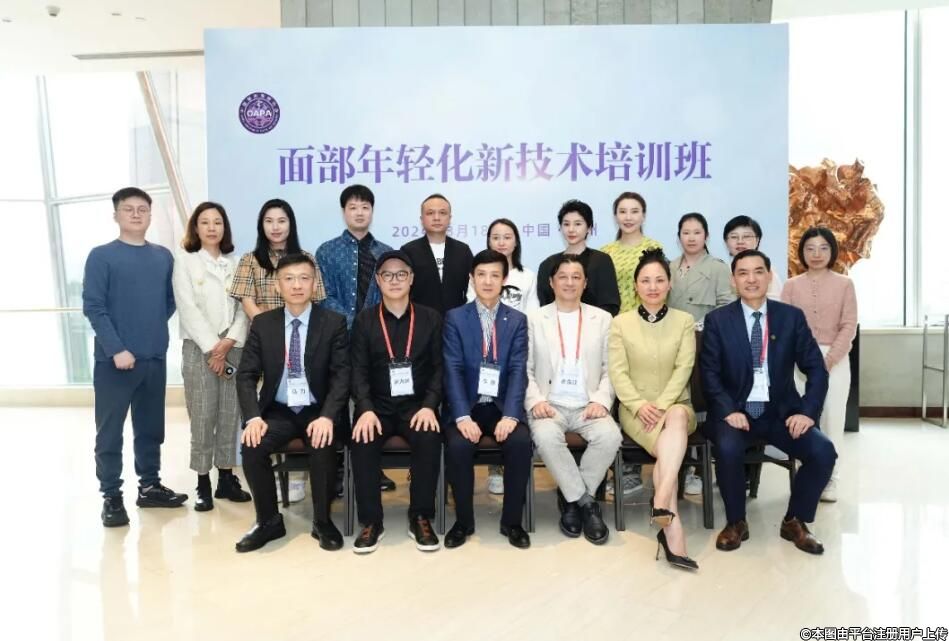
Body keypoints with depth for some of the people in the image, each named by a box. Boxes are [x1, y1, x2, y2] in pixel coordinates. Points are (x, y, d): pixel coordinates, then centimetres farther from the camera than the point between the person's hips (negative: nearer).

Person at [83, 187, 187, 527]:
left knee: (151, 428, 13)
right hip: (114, 360, -4)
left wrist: (154, 326, 2)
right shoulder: (101, 256, -4)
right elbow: (93, 308, -10)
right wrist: (116, 348, -17)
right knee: (110, 432, 3)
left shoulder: (164, 257, 10)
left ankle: (150, 486, 26)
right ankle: (112, 496, 13)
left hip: (154, 358, 5)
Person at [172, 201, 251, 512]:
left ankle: (226, 478, 12)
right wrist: (212, 348, -11)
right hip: (199, 348, -3)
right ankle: (203, 484, 4)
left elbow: (243, 307, 5)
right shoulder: (184, 260, 5)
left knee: (230, 416, 3)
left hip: (233, 347, 3)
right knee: (203, 417, -4)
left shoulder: (235, 263, 13)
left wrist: (229, 341, -10)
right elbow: (187, 308, -5)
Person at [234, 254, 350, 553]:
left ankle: (322, 521, -6)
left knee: (323, 446, -31)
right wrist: (253, 417, -18)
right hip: (277, 411, 2)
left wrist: (327, 417, -25)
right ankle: (269, 521, -1)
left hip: (318, 411, -2)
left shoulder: (334, 322, -4)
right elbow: (246, 375, -1)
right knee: (251, 446, -24)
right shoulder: (262, 323, 2)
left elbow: (342, 375, -10)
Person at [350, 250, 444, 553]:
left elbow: (439, 368, 2)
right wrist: (366, 410, -17)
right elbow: (359, 370, 0)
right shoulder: (364, 320, 6)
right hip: (378, 406, 1)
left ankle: (420, 518, -11)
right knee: (362, 442, -29)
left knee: (429, 439, -30)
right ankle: (371, 521, -10)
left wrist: (429, 406, -15)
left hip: (418, 405, 0)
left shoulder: (431, 318, 6)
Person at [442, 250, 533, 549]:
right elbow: (453, 371, -6)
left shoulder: (517, 320, 7)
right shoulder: (455, 318, 3)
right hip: (468, 407, 0)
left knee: (521, 442, -27)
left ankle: (512, 521, -6)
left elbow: (518, 370, -4)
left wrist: (511, 415, -19)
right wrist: (462, 416, -20)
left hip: (502, 406, 1)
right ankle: (463, 521, -4)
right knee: (458, 445, -29)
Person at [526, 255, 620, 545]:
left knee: (610, 435, -30)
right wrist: (535, 400, -13)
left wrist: (601, 400, -10)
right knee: (546, 436, -34)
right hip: (549, 405, -1)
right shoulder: (534, 318, 7)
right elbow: (524, 369, 3)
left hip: (587, 406, 1)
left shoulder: (602, 319, 11)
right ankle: (585, 501, -13)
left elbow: (611, 369, 7)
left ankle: (572, 498, -7)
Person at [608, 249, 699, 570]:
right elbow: (617, 371, -4)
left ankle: (661, 502, -45)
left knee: (677, 418, -36)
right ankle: (673, 530, -32)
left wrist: (662, 406, -19)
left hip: (675, 404, 1)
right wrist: (640, 405, -20)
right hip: (635, 408, 0)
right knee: (668, 447, -30)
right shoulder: (621, 322, 3)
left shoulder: (684, 321, 6)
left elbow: (683, 369, -5)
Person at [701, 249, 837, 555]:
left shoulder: (792, 317, 3)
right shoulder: (717, 320, 0)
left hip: (781, 412, 2)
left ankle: (794, 521, 5)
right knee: (728, 448, -32)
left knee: (824, 451, -21)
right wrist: (729, 410, -19)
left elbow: (817, 369, 3)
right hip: (736, 412, -2)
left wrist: (808, 411, -12)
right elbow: (709, 373, -3)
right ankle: (736, 522, -5)